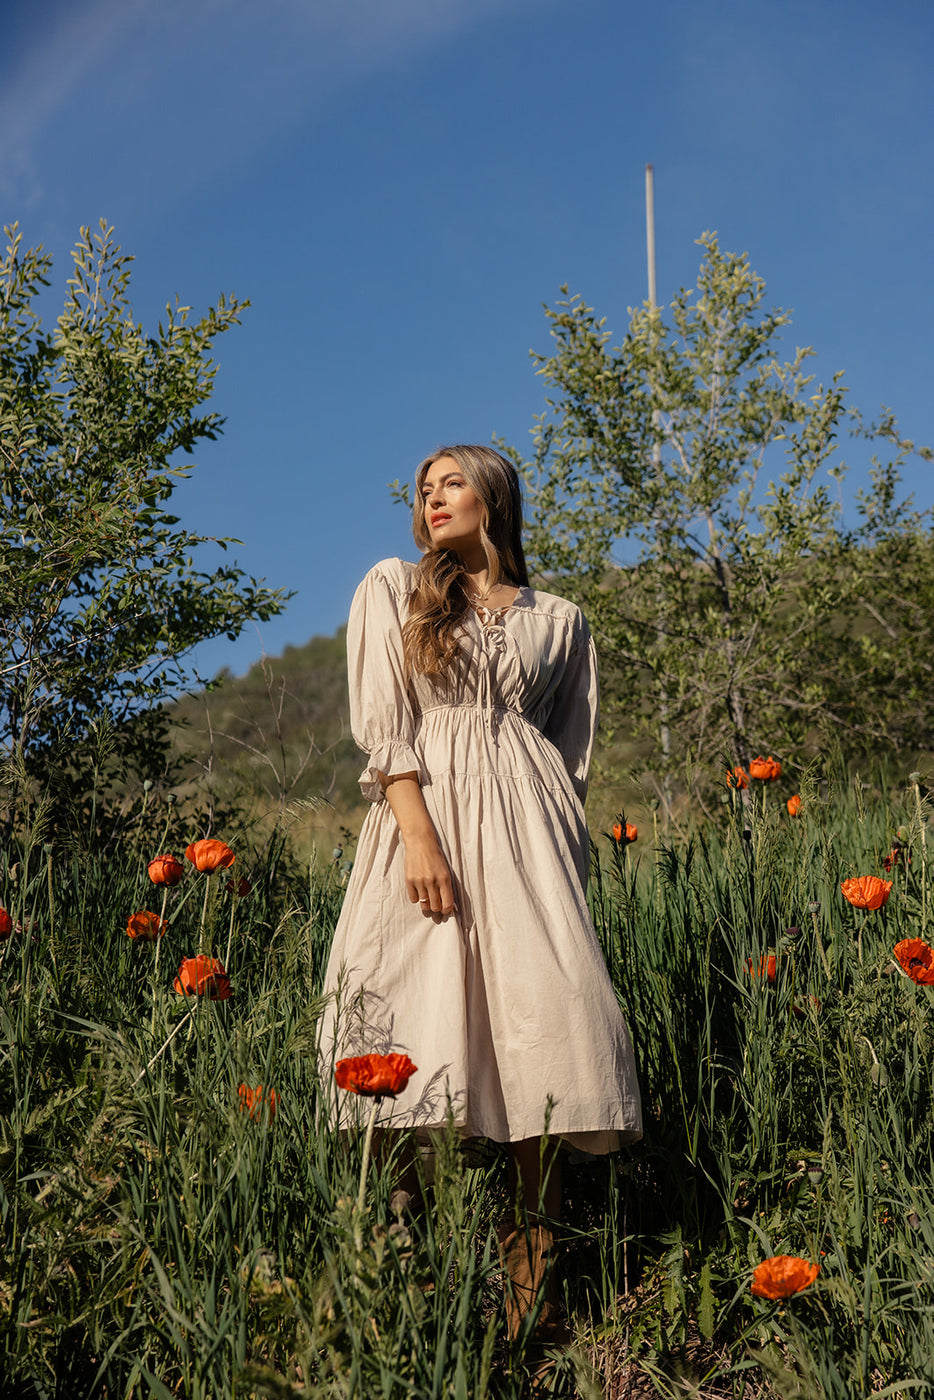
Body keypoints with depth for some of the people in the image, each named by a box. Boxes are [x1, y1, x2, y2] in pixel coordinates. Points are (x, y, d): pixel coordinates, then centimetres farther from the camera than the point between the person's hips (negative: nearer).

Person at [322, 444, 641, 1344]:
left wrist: (558, 848, 6)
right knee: (426, 1026, -10)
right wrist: (420, 837, -11)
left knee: (542, 1030, -10)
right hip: (426, 816, -1)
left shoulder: (557, 620, 18)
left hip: (525, 831, 1)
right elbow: (383, 724, 2)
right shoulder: (392, 590, 13)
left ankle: (527, 1296, -5)